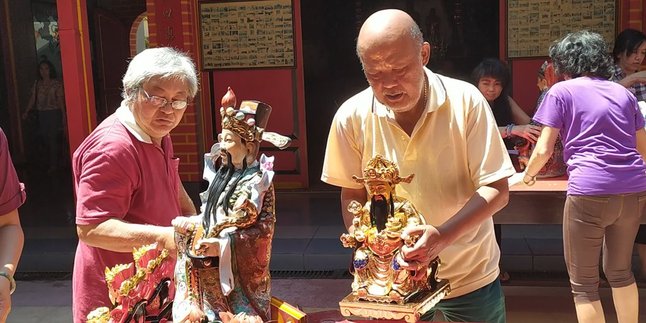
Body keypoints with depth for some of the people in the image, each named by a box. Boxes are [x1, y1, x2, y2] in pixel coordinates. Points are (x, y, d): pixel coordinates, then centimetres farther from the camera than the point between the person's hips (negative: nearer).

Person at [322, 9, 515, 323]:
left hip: (472, 276, 0)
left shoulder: (466, 101, -16)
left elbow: (496, 190, -14)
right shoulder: (351, 117, -12)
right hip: (394, 279, 1)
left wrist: (443, 236, -30)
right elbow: (352, 196, -1)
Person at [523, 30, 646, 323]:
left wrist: (528, 175, 19)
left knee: (583, 283, 7)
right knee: (619, 270, 25)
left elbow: (543, 150, -1)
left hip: (590, 190, -6)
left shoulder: (561, 91, 4)